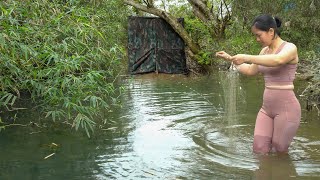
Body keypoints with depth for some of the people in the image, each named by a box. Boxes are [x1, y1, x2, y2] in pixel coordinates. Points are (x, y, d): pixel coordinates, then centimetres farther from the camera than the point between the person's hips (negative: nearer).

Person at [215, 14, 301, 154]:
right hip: (267, 107, 7)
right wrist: (230, 59, 21)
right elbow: (251, 70, 27)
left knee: (279, 152, 2)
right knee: (259, 150, 1)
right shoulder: (265, 50, 12)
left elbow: (277, 60, -34)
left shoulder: (290, 48, -10)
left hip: (286, 108, -7)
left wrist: (247, 57, -36)